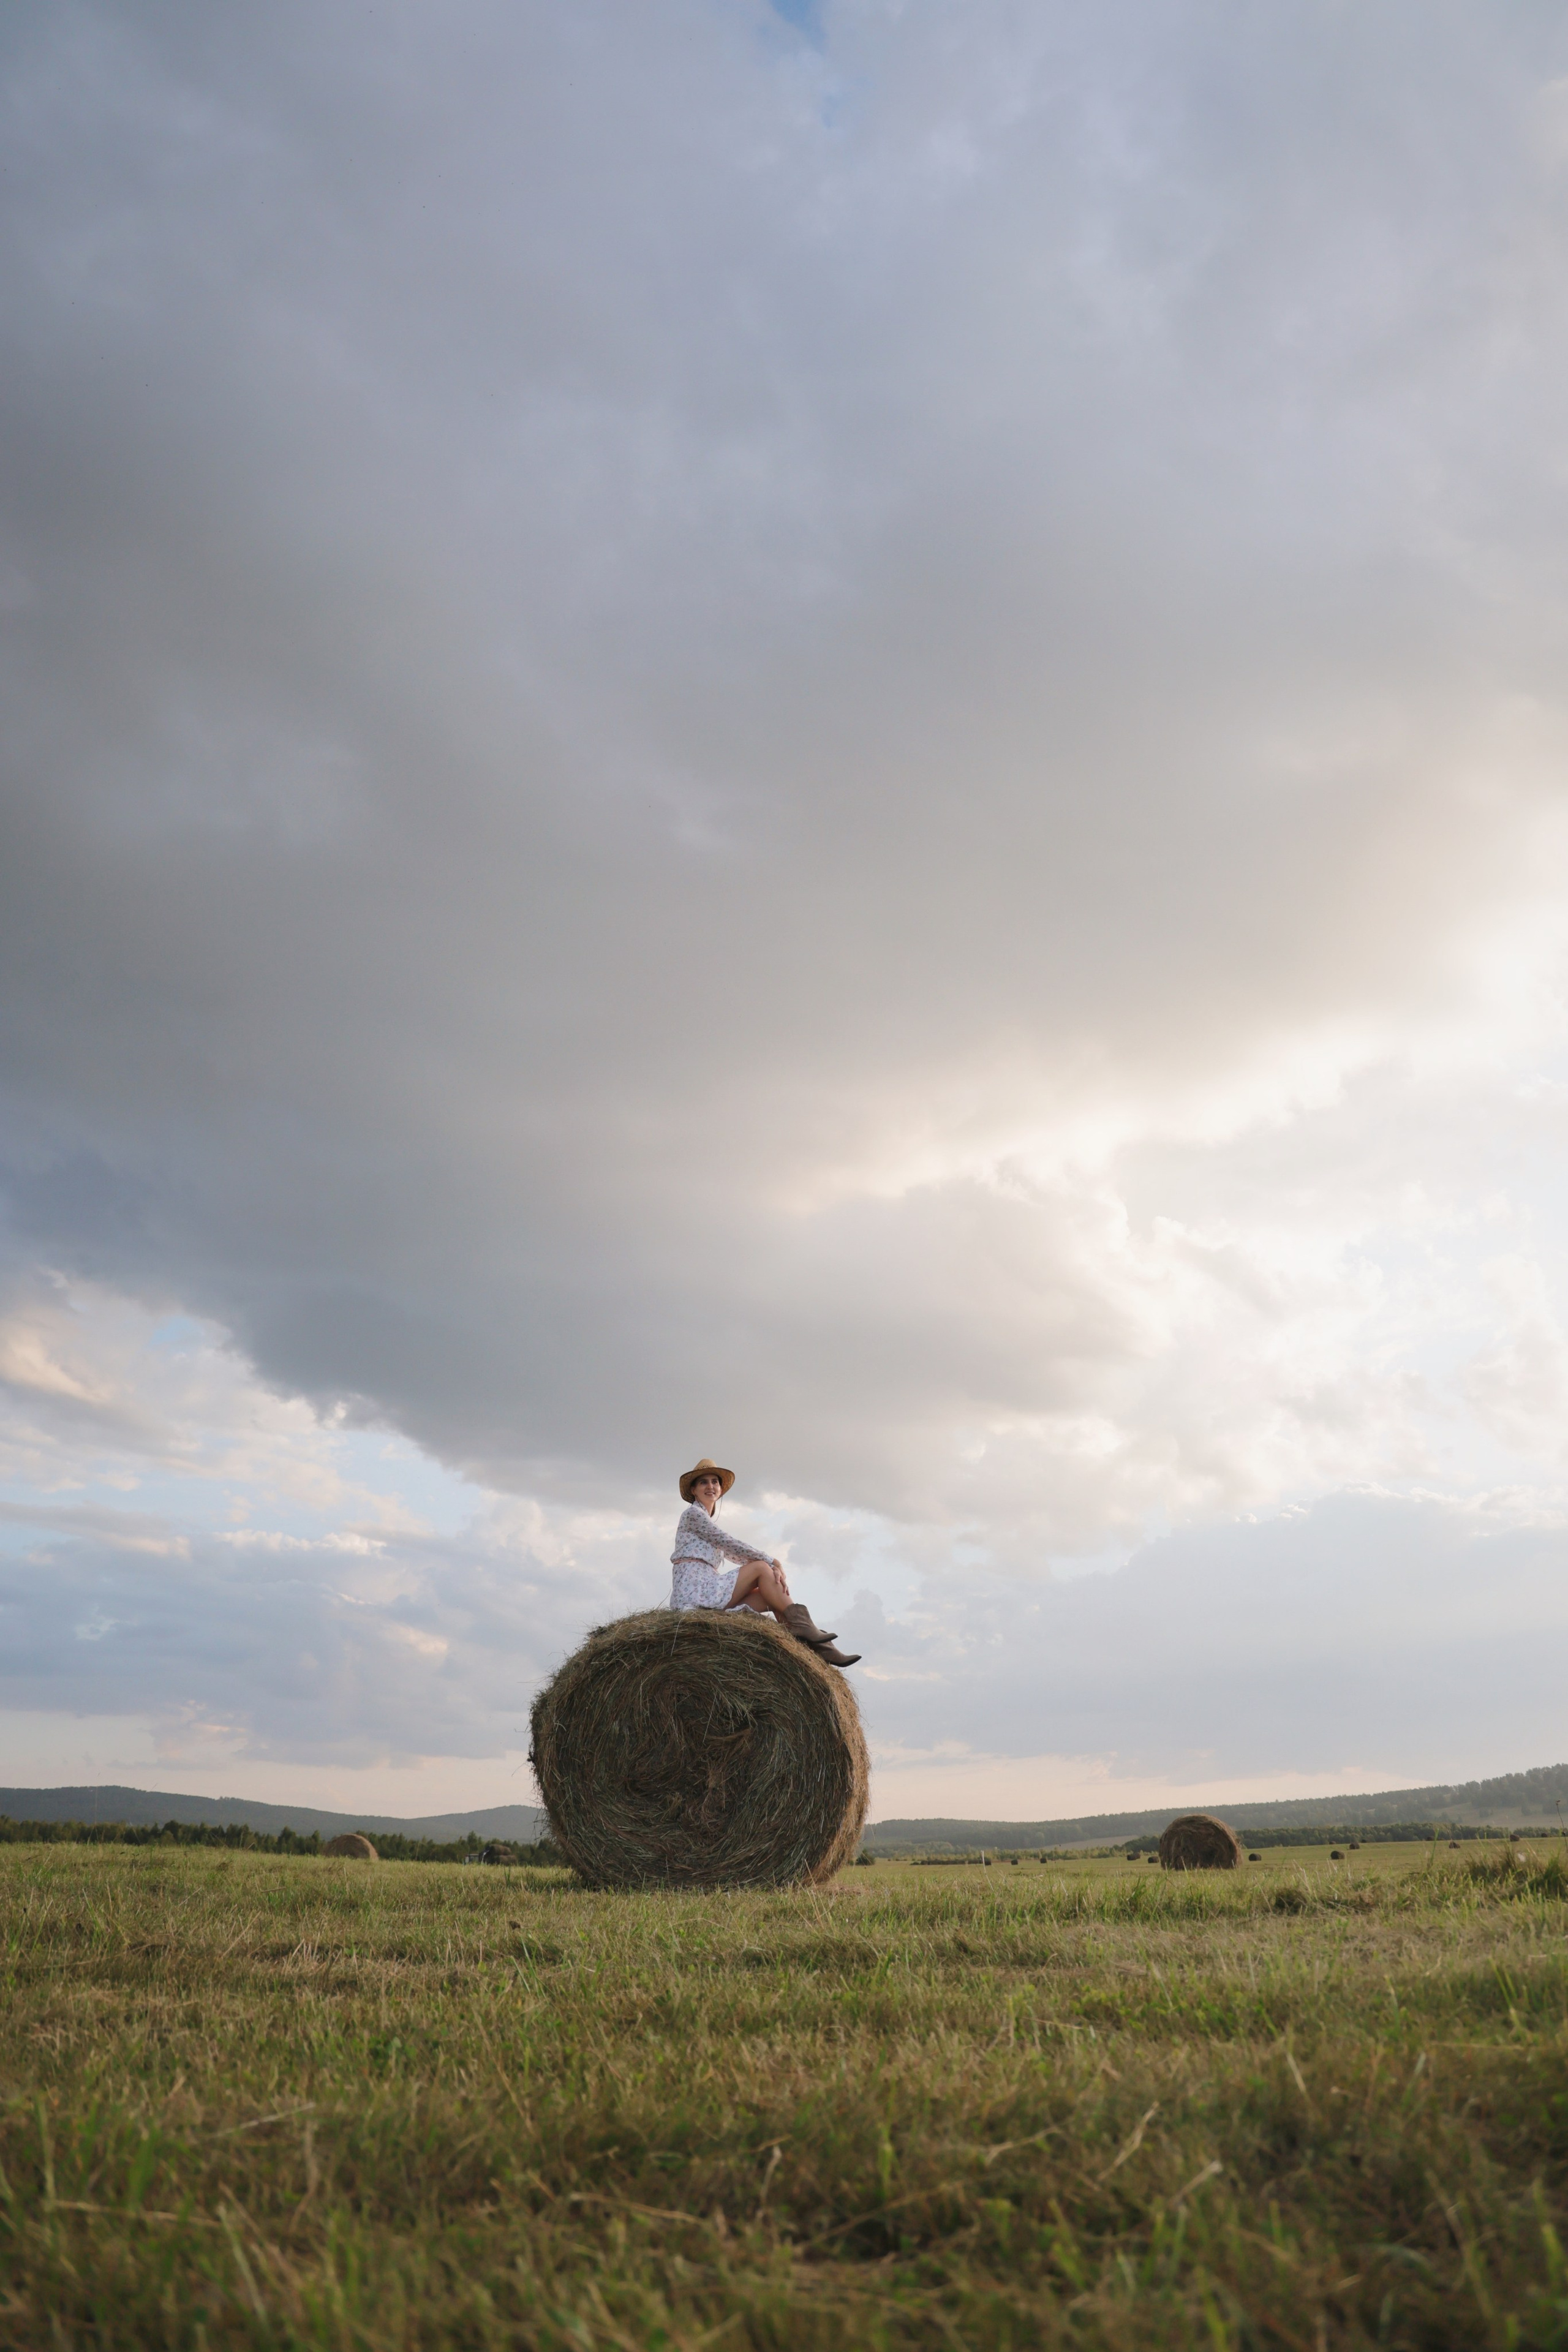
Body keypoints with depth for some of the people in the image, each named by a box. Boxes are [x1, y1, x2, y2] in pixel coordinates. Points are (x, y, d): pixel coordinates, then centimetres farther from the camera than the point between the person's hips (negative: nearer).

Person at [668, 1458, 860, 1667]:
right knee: (761, 1568, -12)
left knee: (772, 1594, -4)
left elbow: (733, 1553, 15)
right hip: (694, 1592, -8)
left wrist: (771, 1566, -3)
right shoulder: (692, 1514, -1)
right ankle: (801, 1624, -14)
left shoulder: (708, 1522, 27)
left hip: (706, 1594, 8)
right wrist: (773, 1562, -4)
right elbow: (730, 1544, -8)